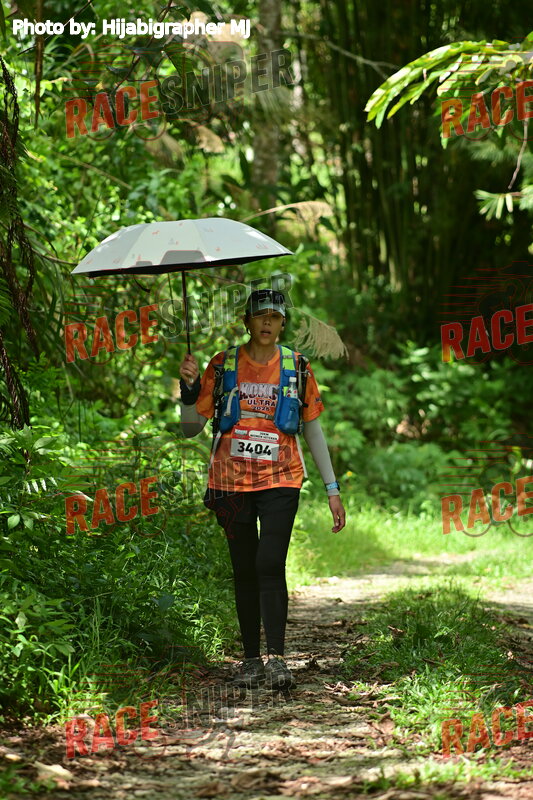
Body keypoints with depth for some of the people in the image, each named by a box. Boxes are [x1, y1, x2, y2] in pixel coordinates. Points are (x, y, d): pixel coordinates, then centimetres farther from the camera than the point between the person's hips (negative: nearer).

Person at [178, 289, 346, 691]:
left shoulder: (296, 367, 6)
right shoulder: (223, 366, 5)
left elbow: (314, 431, 12)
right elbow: (191, 428, 7)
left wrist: (333, 490, 10)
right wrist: (190, 388, -12)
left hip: (280, 481, -1)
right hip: (232, 482, 1)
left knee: (270, 565, -15)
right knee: (245, 571, 5)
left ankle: (277, 658, -15)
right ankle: (251, 660, 12)